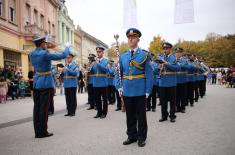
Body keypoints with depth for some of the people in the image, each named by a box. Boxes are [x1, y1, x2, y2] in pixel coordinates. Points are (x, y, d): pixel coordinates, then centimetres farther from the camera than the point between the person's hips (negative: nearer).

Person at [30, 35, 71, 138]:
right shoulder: (45, 54, -17)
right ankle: (43, 132, 6)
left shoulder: (32, 54, 5)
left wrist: (46, 48, 21)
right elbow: (63, 56, -14)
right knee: (44, 108, -1)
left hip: (36, 84, 7)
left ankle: (37, 132, 16)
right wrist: (67, 47, 2)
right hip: (46, 84, -7)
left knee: (37, 107, 9)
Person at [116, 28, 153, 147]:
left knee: (141, 115, 8)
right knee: (129, 115, 13)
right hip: (127, 91, 3)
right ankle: (132, 136, 28)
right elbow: (119, 73, 11)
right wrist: (119, 87, 0)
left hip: (140, 91, -3)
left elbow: (149, 74, -5)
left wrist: (148, 91, -9)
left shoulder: (145, 55, -2)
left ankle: (141, 137, 23)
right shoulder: (123, 56, 8)